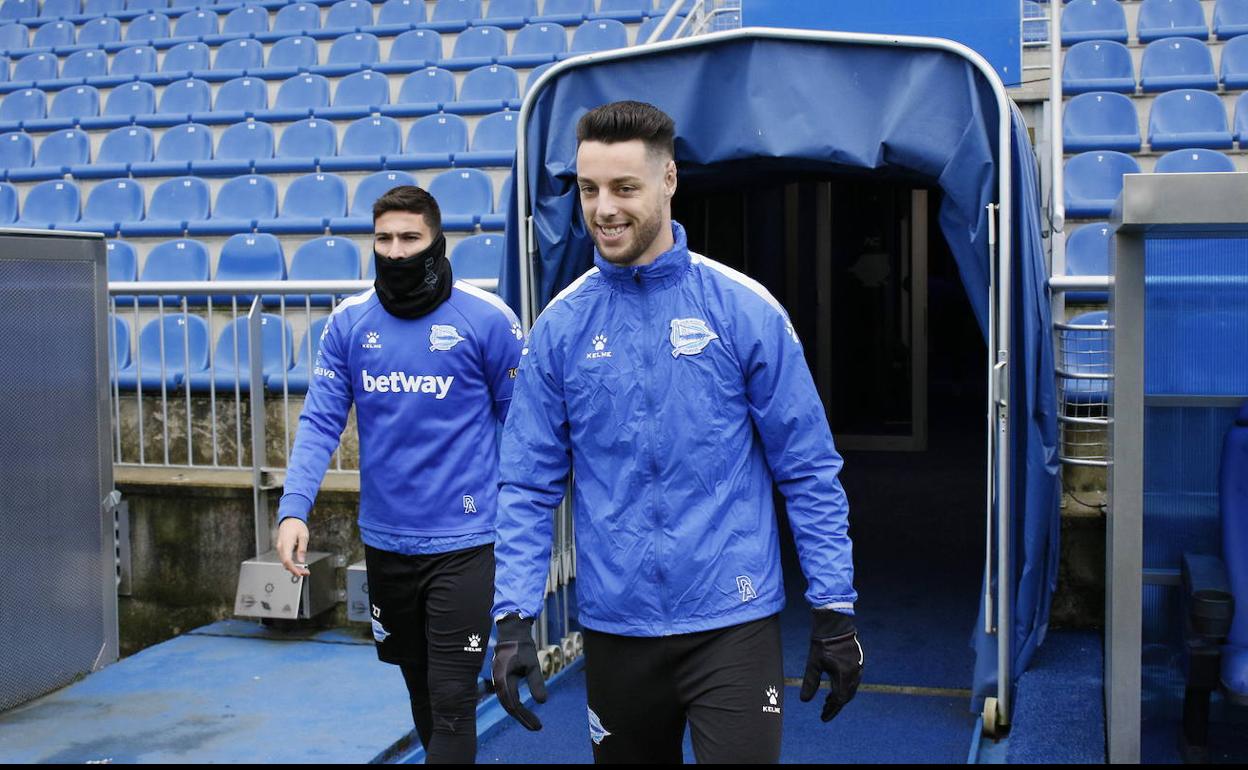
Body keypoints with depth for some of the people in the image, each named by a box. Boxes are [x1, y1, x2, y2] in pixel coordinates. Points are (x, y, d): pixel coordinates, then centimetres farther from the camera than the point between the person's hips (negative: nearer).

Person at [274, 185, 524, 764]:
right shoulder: (349, 321, 1)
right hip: (383, 541, 4)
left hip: (462, 543, -4)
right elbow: (320, 422, -2)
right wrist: (293, 509, -15)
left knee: (451, 703, -3)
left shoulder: (486, 318, -9)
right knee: (420, 692, 21)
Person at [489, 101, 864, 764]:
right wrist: (513, 615, -6)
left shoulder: (744, 309, -6)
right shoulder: (560, 326, 0)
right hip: (613, 627, 3)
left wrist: (833, 608, -4)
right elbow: (529, 484, 2)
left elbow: (809, 471, -3)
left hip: (732, 623, -2)